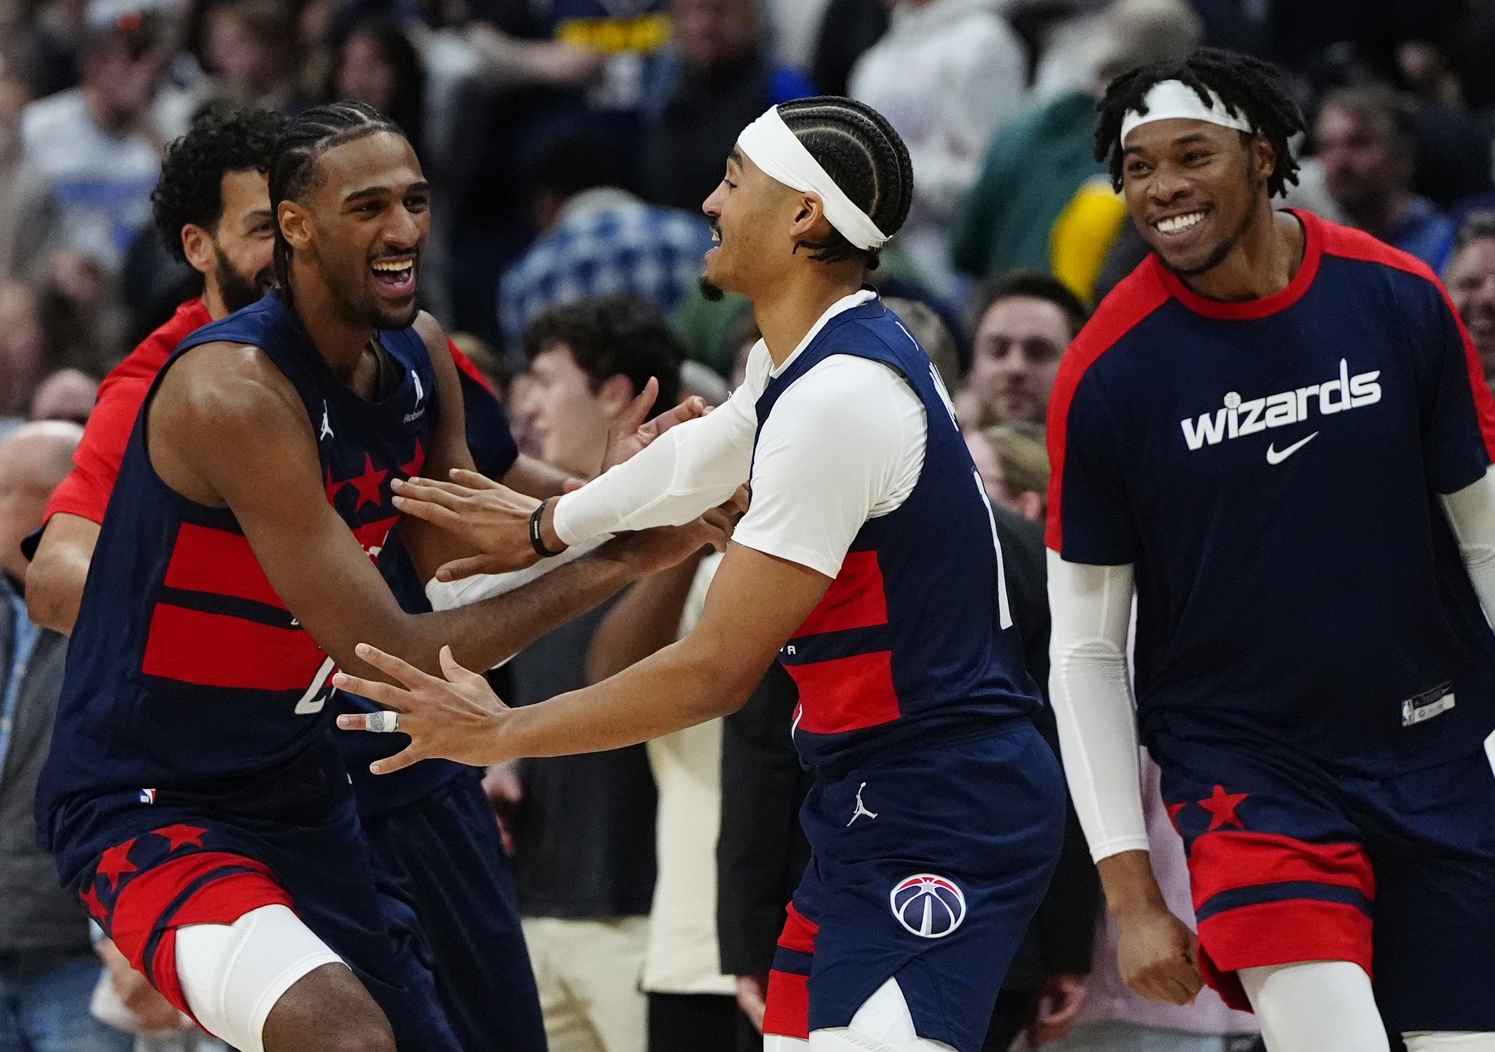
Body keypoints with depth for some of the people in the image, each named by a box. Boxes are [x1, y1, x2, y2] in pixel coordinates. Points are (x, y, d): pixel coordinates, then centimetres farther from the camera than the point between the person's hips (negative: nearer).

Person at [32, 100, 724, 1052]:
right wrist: (617, 564, -24)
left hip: (300, 795, 9)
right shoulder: (234, 392, -25)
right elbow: (390, 658, -25)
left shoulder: (418, 355, 1)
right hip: (150, 810, -9)